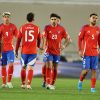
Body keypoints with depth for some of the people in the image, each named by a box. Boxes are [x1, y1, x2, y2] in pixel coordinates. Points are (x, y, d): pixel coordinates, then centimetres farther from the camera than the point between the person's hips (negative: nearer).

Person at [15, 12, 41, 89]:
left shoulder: (22, 28, 0)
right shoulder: (37, 28, 1)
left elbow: (18, 40, 2)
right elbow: (39, 39, 15)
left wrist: (16, 50, 10)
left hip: (24, 51, 1)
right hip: (33, 51, -1)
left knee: (23, 68, 14)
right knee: (30, 68, -3)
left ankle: (23, 84, 21)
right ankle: (28, 84, -14)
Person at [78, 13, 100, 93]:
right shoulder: (85, 28, -2)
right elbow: (80, 39, -2)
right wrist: (80, 50, -10)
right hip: (86, 53, -4)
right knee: (86, 70, -8)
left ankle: (93, 87, 4)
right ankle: (80, 81, 20)